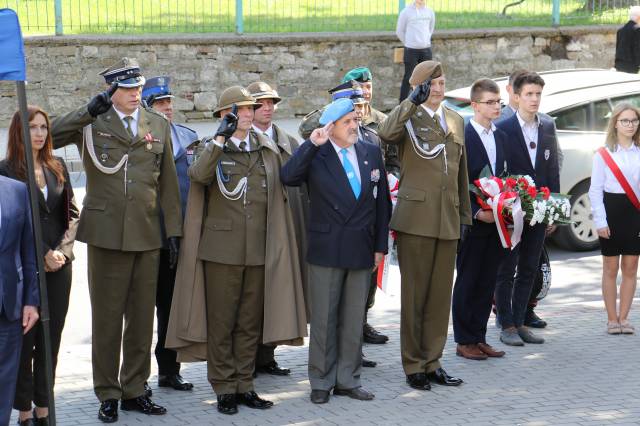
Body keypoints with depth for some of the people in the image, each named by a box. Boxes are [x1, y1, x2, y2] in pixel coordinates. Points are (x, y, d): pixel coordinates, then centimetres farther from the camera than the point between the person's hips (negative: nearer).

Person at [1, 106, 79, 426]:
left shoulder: (57, 167, 11)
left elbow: (71, 213, 10)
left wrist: (62, 250, -4)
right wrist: (41, 255, -12)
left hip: (58, 266, 4)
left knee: (51, 337, 6)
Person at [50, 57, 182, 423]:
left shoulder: (159, 126, 10)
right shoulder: (92, 124, 1)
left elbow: (168, 183, 12)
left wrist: (174, 230, 8)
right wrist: (88, 112, -19)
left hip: (147, 236, 3)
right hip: (106, 234, -3)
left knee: (142, 317, 8)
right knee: (107, 317, 2)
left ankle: (134, 390, 19)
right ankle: (108, 395, 12)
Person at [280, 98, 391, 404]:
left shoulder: (372, 154, 7)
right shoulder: (316, 155, -4)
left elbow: (381, 201, 10)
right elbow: (287, 177, -22)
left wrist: (380, 246, 7)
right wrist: (312, 145, -26)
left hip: (361, 249, 3)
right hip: (326, 249, -3)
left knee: (354, 319, 10)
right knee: (323, 319, 5)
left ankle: (347, 379, 20)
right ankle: (321, 382, 14)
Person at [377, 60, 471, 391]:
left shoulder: (456, 121, 16)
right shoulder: (408, 118, -2)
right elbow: (385, 133, -27)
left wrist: (465, 213, 20)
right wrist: (413, 101, -32)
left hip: (448, 221, 5)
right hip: (416, 219, -5)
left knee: (441, 295, 9)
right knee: (414, 295, 1)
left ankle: (432, 363, 18)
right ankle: (413, 366, 10)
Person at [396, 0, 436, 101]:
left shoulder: (430, 11, 4)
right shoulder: (406, 11, -7)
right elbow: (399, 31, 2)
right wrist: (408, 43, 9)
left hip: (426, 49, 4)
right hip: (411, 50, -4)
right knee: (409, 78, -1)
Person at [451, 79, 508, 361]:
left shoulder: (501, 137, 13)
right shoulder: (461, 137, -10)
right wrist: (476, 212, -17)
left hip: (495, 222, 7)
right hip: (472, 222, -6)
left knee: (487, 283, 10)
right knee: (467, 282, 2)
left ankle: (479, 338, 17)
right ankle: (464, 341, 8)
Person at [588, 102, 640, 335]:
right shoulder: (603, 154, -1)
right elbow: (595, 190, -2)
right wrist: (600, 221, -8)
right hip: (612, 210, -2)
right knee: (611, 268, 4)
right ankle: (612, 319, 11)